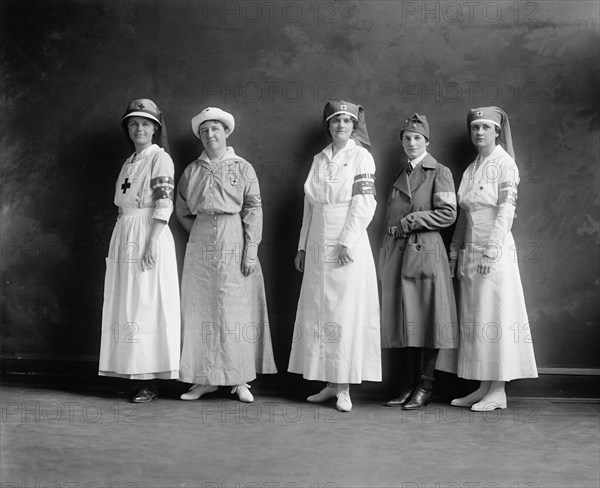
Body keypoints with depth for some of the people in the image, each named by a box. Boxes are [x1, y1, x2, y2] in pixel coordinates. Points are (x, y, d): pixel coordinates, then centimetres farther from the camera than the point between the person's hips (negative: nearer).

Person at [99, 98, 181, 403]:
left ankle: (150, 381, -3)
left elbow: (164, 203, -12)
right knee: (125, 305, 6)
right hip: (123, 236, 8)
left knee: (148, 303, -7)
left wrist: (152, 242, -21)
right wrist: (115, 247, 16)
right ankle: (134, 374, 11)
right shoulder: (128, 163, 19)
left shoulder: (160, 158, -3)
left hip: (149, 235, -8)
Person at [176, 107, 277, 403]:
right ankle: (204, 379, 10)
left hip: (234, 240, -3)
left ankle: (240, 379, 5)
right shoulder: (192, 171, 11)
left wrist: (251, 250, -9)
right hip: (201, 242, 3)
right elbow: (182, 210, 20)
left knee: (237, 308, -2)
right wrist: (198, 232, 8)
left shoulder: (243, 168, 3)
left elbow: (253, 210, -2)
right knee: (200, 309, 2)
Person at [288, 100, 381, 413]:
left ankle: (344, 388, 0)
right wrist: (302, 246, 12)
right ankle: (330, 383, 13)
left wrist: (347, 242, -16)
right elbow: (309, 206, 16)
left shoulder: (362, 157, 0)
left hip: (348, 246, -5)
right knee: (318, 313, 4)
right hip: (318, 246, 5)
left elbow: (364, 203, -8)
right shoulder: (319, 160, 15)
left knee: (346, 313, -5)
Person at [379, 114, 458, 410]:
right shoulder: (401, 175, 18)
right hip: (397, 252, 6)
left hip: (425, 251, -6)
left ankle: (425, 387, 5)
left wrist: (411, 220, -10)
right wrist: (386, 250, 12)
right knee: (404, 319, 7)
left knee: (426, 317, -3)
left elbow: (448, 214, -9)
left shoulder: (439, 173, 0)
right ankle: (409, 385, 14)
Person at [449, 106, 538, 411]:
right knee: (473, 319, 6)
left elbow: (506, 212, -12)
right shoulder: (471, 169, 16)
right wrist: (455, 251, 13)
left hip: (495, 251, -7)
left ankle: (498, 391, 2)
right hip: (470, 251, 7)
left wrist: (491, 251, -18)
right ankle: (483, 387, 13)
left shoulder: (505, 164, -4)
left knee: (495, 317, -5)